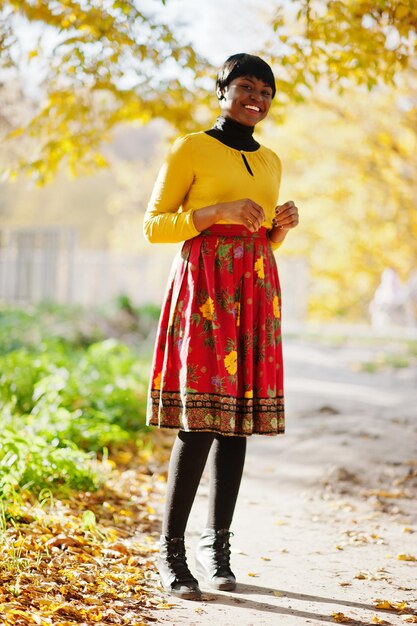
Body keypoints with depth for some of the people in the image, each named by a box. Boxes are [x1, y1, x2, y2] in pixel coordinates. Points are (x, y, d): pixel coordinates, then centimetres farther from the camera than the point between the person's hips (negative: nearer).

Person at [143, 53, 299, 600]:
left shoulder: (270, 162, 18)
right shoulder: (191, 149, 1)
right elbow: (153, 225, -2)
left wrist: (283, 224, 4)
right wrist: (219, 211, -14)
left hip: (255, 293, 6)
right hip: (203, 288, -6)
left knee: (239, 419, 4)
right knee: (200, 420, -12)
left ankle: (217, 546, 11)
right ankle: (171, 552, -4)